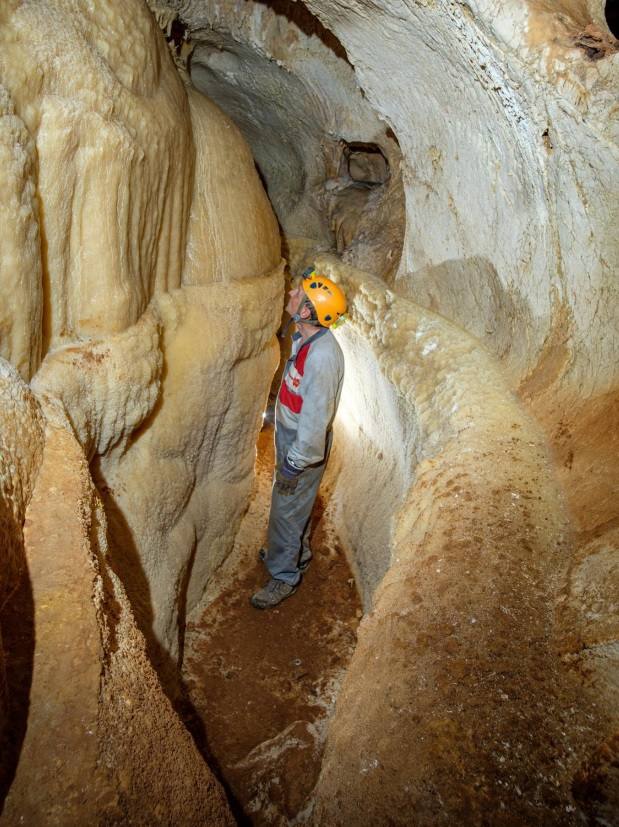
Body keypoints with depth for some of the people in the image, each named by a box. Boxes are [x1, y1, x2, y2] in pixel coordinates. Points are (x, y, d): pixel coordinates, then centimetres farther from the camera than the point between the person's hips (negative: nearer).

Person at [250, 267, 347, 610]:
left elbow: (316, 418, -30)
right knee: (292, 504, 26)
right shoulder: (304, 338, -4)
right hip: (289, 435, 9)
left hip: (304, 446, -9)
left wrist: (294, 464, -23)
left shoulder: (323, 356, -33)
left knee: (287, 509, 7)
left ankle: (284, 576, 27)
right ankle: (297, 551, 48)